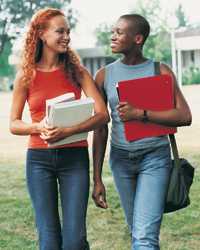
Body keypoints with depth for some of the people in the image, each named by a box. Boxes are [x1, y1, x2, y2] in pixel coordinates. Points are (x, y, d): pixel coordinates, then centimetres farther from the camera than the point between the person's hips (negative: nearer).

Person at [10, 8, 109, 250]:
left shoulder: (76, 72, 2)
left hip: (74, 157, 0)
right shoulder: (26, 75, 3)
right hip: (39, 159, 0)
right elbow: (14, 124, 5)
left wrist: (68, 130, -21)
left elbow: (102, 115, -6)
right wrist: (38, 127, -16)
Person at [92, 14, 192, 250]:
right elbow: (100, 130, 5)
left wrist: (140, 114, -18)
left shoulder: (160, 71, -2)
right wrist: (97, 179, 3)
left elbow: (185, 116, -10)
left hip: (155, 158, -3)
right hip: (121, 158, 3)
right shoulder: (105, 75, 4)